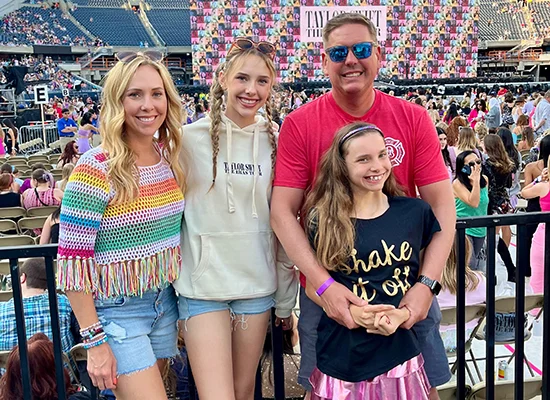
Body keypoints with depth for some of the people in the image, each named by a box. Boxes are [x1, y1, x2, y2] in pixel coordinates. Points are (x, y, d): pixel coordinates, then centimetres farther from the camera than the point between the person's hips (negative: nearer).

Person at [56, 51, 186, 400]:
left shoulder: (169, 157, 1)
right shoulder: (97, 169, -19)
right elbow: (73, 261, -17)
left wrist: (184, 305, 12)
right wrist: (96, 342, -16)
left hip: (165, 302, 6)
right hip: (116, 312, -6)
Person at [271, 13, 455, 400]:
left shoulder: (414, 119, -4)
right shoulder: (299, 124, -8)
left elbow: (442, 204, -6)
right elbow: (284, 211, -12)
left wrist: (427, 282, -18)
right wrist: (322, 283, -22)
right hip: (326, 289, -1)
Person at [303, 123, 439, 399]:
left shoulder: (416, 212, -1)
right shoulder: (322, 220, -5)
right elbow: (312, 286, 1)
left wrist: (405, 313, -12)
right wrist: (352, 311, -16)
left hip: (401, 353, 1)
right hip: (342, 358, -1)